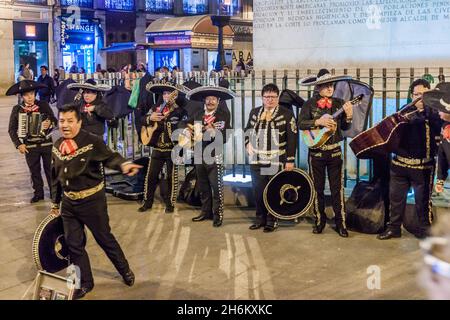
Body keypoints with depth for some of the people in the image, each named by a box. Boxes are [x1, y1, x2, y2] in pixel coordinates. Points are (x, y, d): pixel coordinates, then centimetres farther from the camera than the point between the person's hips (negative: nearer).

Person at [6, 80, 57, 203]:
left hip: (46, 143, -1)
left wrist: (50, 124, -22)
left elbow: (54, 120, 1)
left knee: (50, 168, 5)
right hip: (29, 146, 1)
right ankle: (38, 193, 23)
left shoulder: (43, 105, -4)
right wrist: (18, 144, -7)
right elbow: (12, 129, 1)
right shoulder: (17, 109, -2)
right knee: (34, 170, 10)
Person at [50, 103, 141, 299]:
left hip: (92, 201, -5)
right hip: (68, 202, 6)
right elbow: (56, 177, 13)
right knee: (73, 243, 12)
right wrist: (55, 202, 19)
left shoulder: (92, 141, -17)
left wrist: (123, 165, -57)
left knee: (104, 238, 9)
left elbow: (109, 156, -35)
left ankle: (125, 270, 34)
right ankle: (84, 283, 30)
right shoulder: (57, 146, 3)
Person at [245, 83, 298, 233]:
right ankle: (260, 218, 23)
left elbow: (292, 138, -6)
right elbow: (248, 130, 24)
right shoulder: (254, 112, 10)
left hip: (277, 162, -4)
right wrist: (248, 144, 6)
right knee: (258, 191, 9)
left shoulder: (286, 113, -3)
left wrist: (290, 160, -11)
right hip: (257, 160, 4)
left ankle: (272, 220, 17)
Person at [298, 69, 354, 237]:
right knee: (318, 188, 9)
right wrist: (318, 122, -23)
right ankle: (319, 220, 22)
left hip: (334, 151, 1)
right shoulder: (310, 104, -4)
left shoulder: (339, 103, 3)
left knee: (337, 188, 2)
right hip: (316, 152, -1)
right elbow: (301, 124, -12)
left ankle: (340, 223, 9)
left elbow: (344, 127, 4)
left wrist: (348, 116, -15)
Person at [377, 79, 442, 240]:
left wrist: (427, 104, -27)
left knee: (423, 200, 3)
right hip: (400, 163, 4)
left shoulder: (434, 113, -1)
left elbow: (438, 128, -21)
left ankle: (425, 231, 19)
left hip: (423, 166, -4)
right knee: (396, 197, 11)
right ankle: (394, 228, 25)